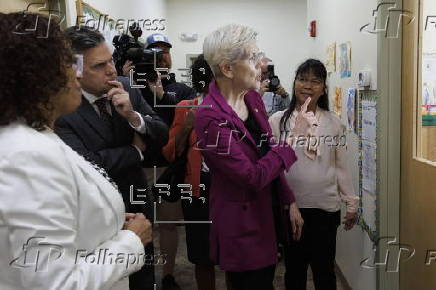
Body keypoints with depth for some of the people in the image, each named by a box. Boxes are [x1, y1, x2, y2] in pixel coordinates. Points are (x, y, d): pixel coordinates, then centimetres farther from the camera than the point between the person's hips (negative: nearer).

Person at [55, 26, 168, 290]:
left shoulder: (127, 88, -7)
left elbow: (163, 136, -4)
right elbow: (88, 163, -29)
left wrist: (132, 115, -24)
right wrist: (136, 150, -14)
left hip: (138, 204, 5)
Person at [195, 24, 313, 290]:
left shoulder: (253, 98, 2)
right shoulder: (210, 117, -24)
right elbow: (254, 177, -24)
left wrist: (290, 202, 7)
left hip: (270, 213, 8)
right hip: (243, 226, -8)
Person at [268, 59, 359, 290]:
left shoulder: (334, 123, 3)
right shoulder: (278, 121, -4)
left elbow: (341, 167, 8)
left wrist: (351, 203, 9)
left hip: (326, 208, 1)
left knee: (324, 270, 13)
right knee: (294, 268, 14)